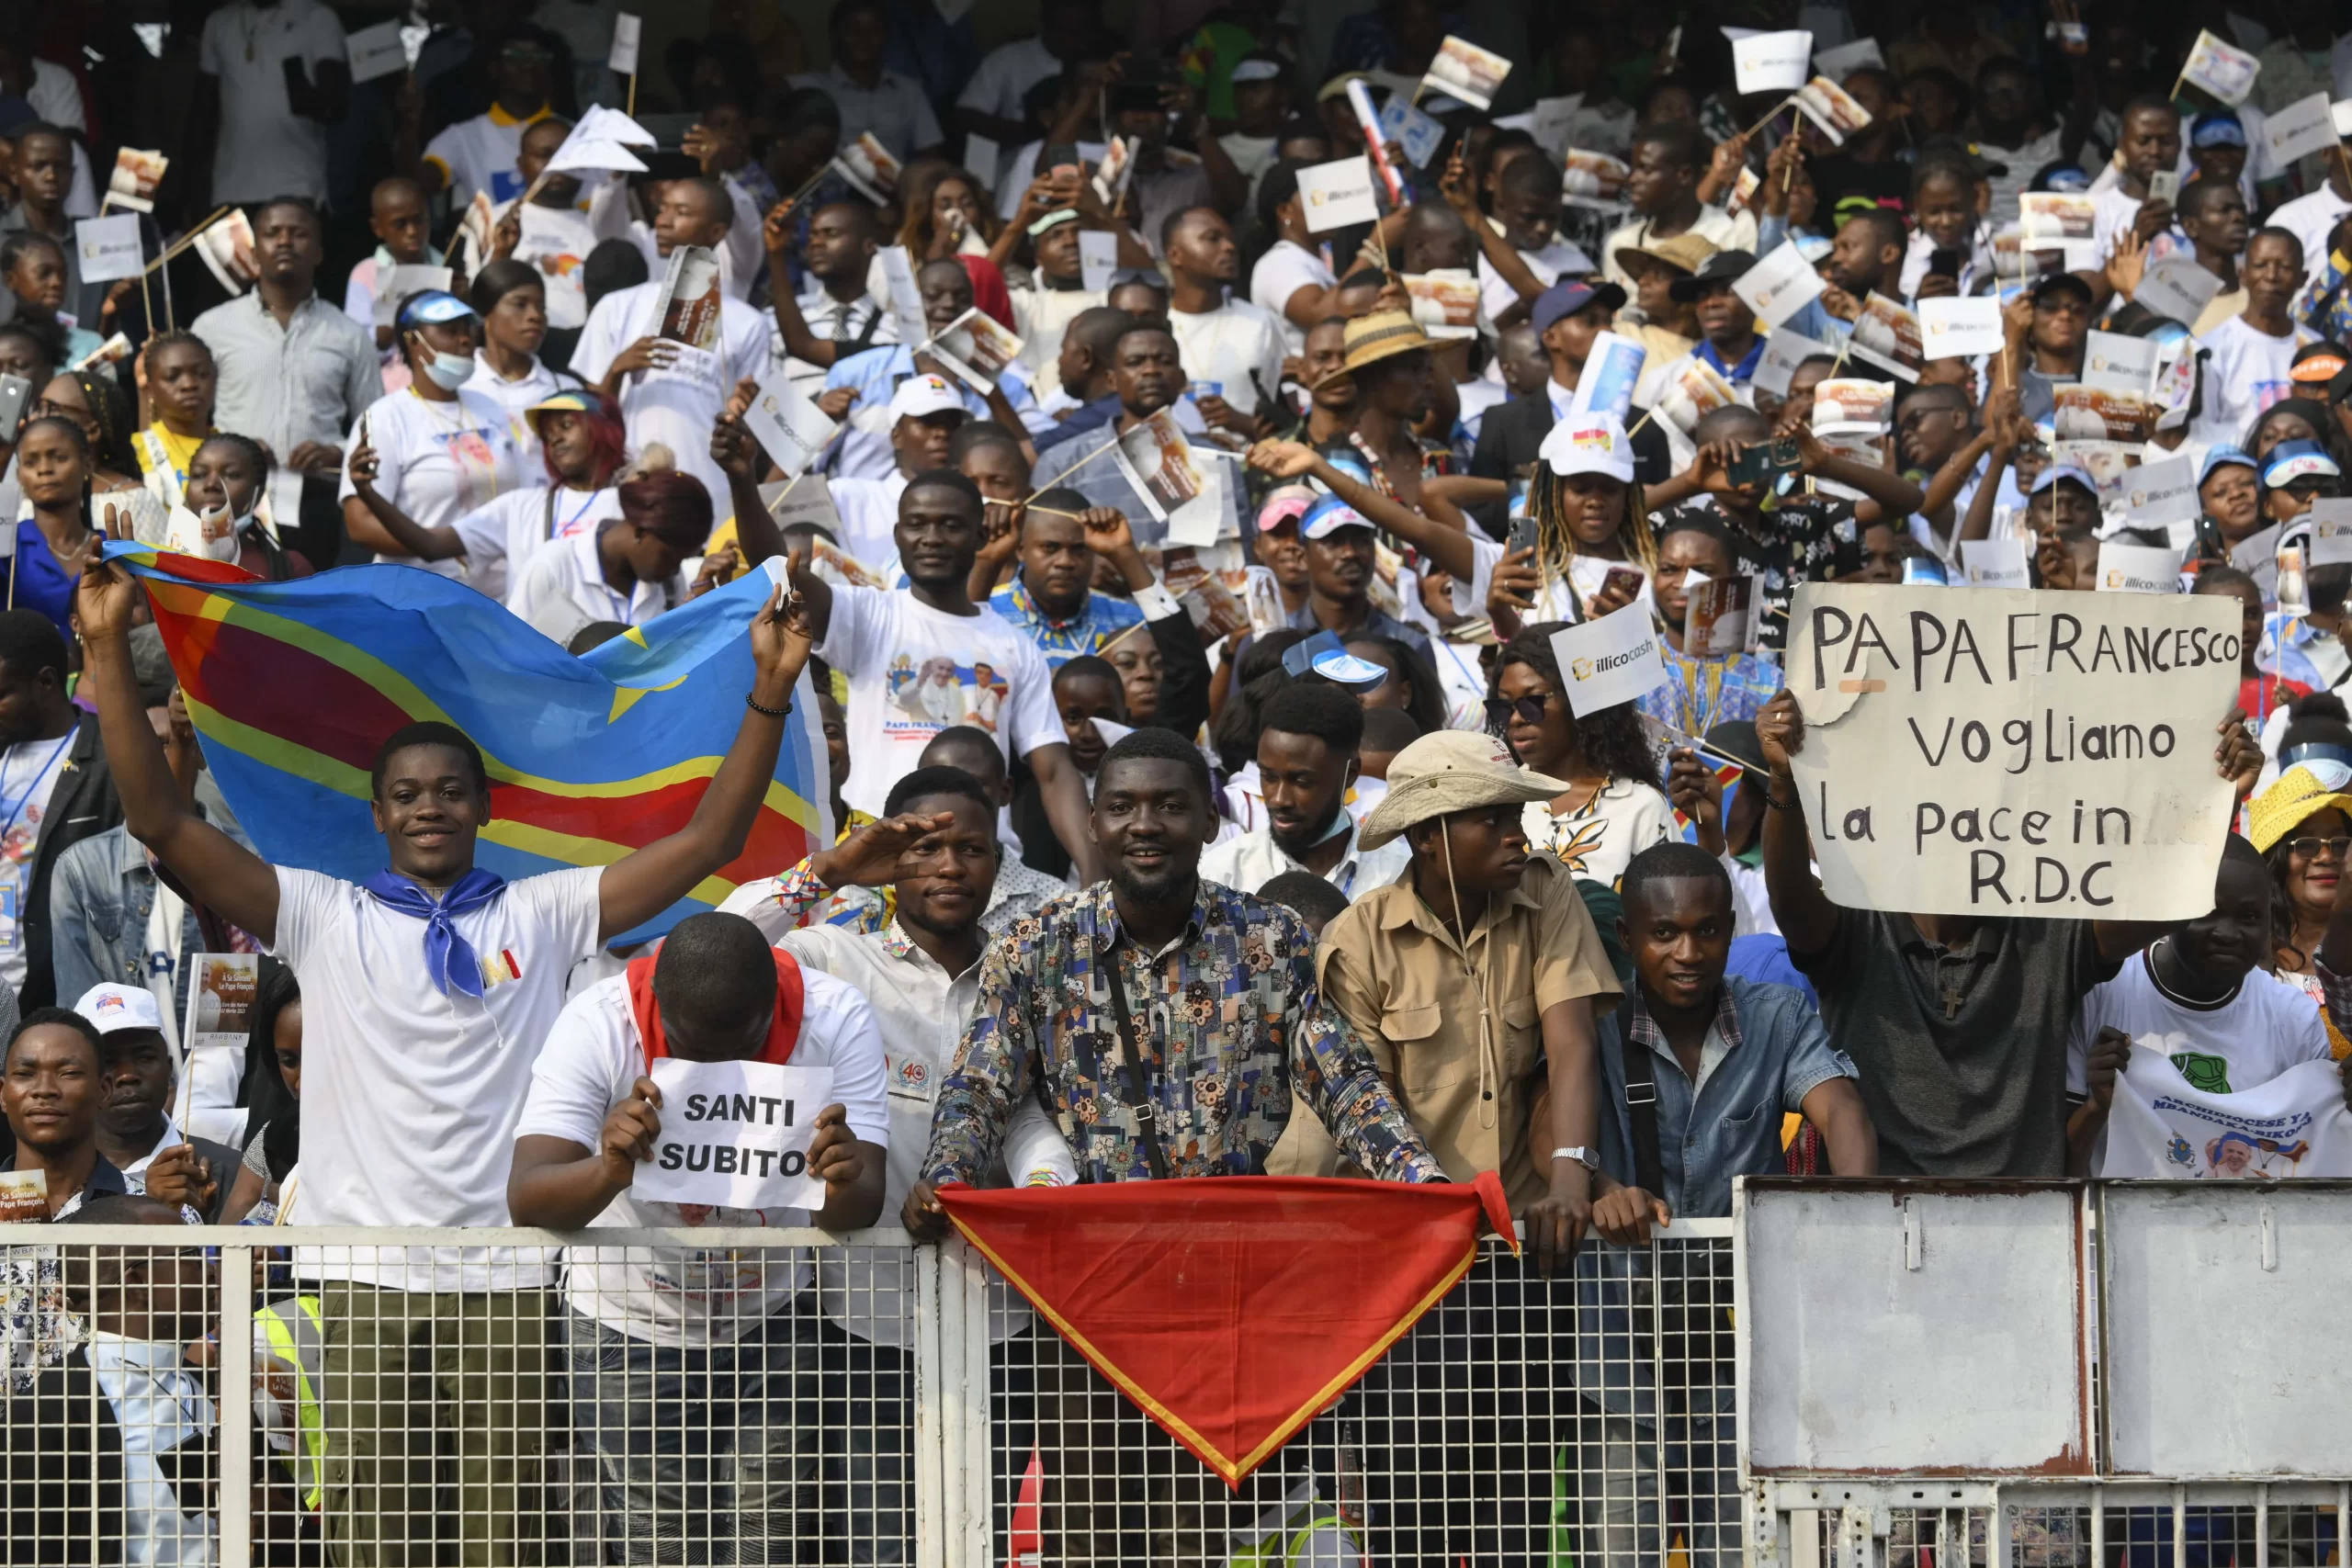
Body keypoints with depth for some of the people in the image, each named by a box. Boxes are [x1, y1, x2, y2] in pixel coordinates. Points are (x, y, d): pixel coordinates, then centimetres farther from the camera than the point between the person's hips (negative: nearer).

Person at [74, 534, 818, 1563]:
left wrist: (770, 693, -4)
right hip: (365, 1272, 0)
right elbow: (162, 824, 2)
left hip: (507, 1273, 0)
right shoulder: (325, 918, 10)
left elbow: (709, 840, 7)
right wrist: (108, 650, -6)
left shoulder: (540, 916, 11)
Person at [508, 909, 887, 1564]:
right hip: (632, 1323, -1)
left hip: (775, 1317, 1)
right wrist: (609, 1171, -55)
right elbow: (527, 1202, -34)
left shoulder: (836, 1018, -22)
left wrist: (844, 1186, -52)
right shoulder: (597, 1025, -26)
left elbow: (860, 1211, -28)